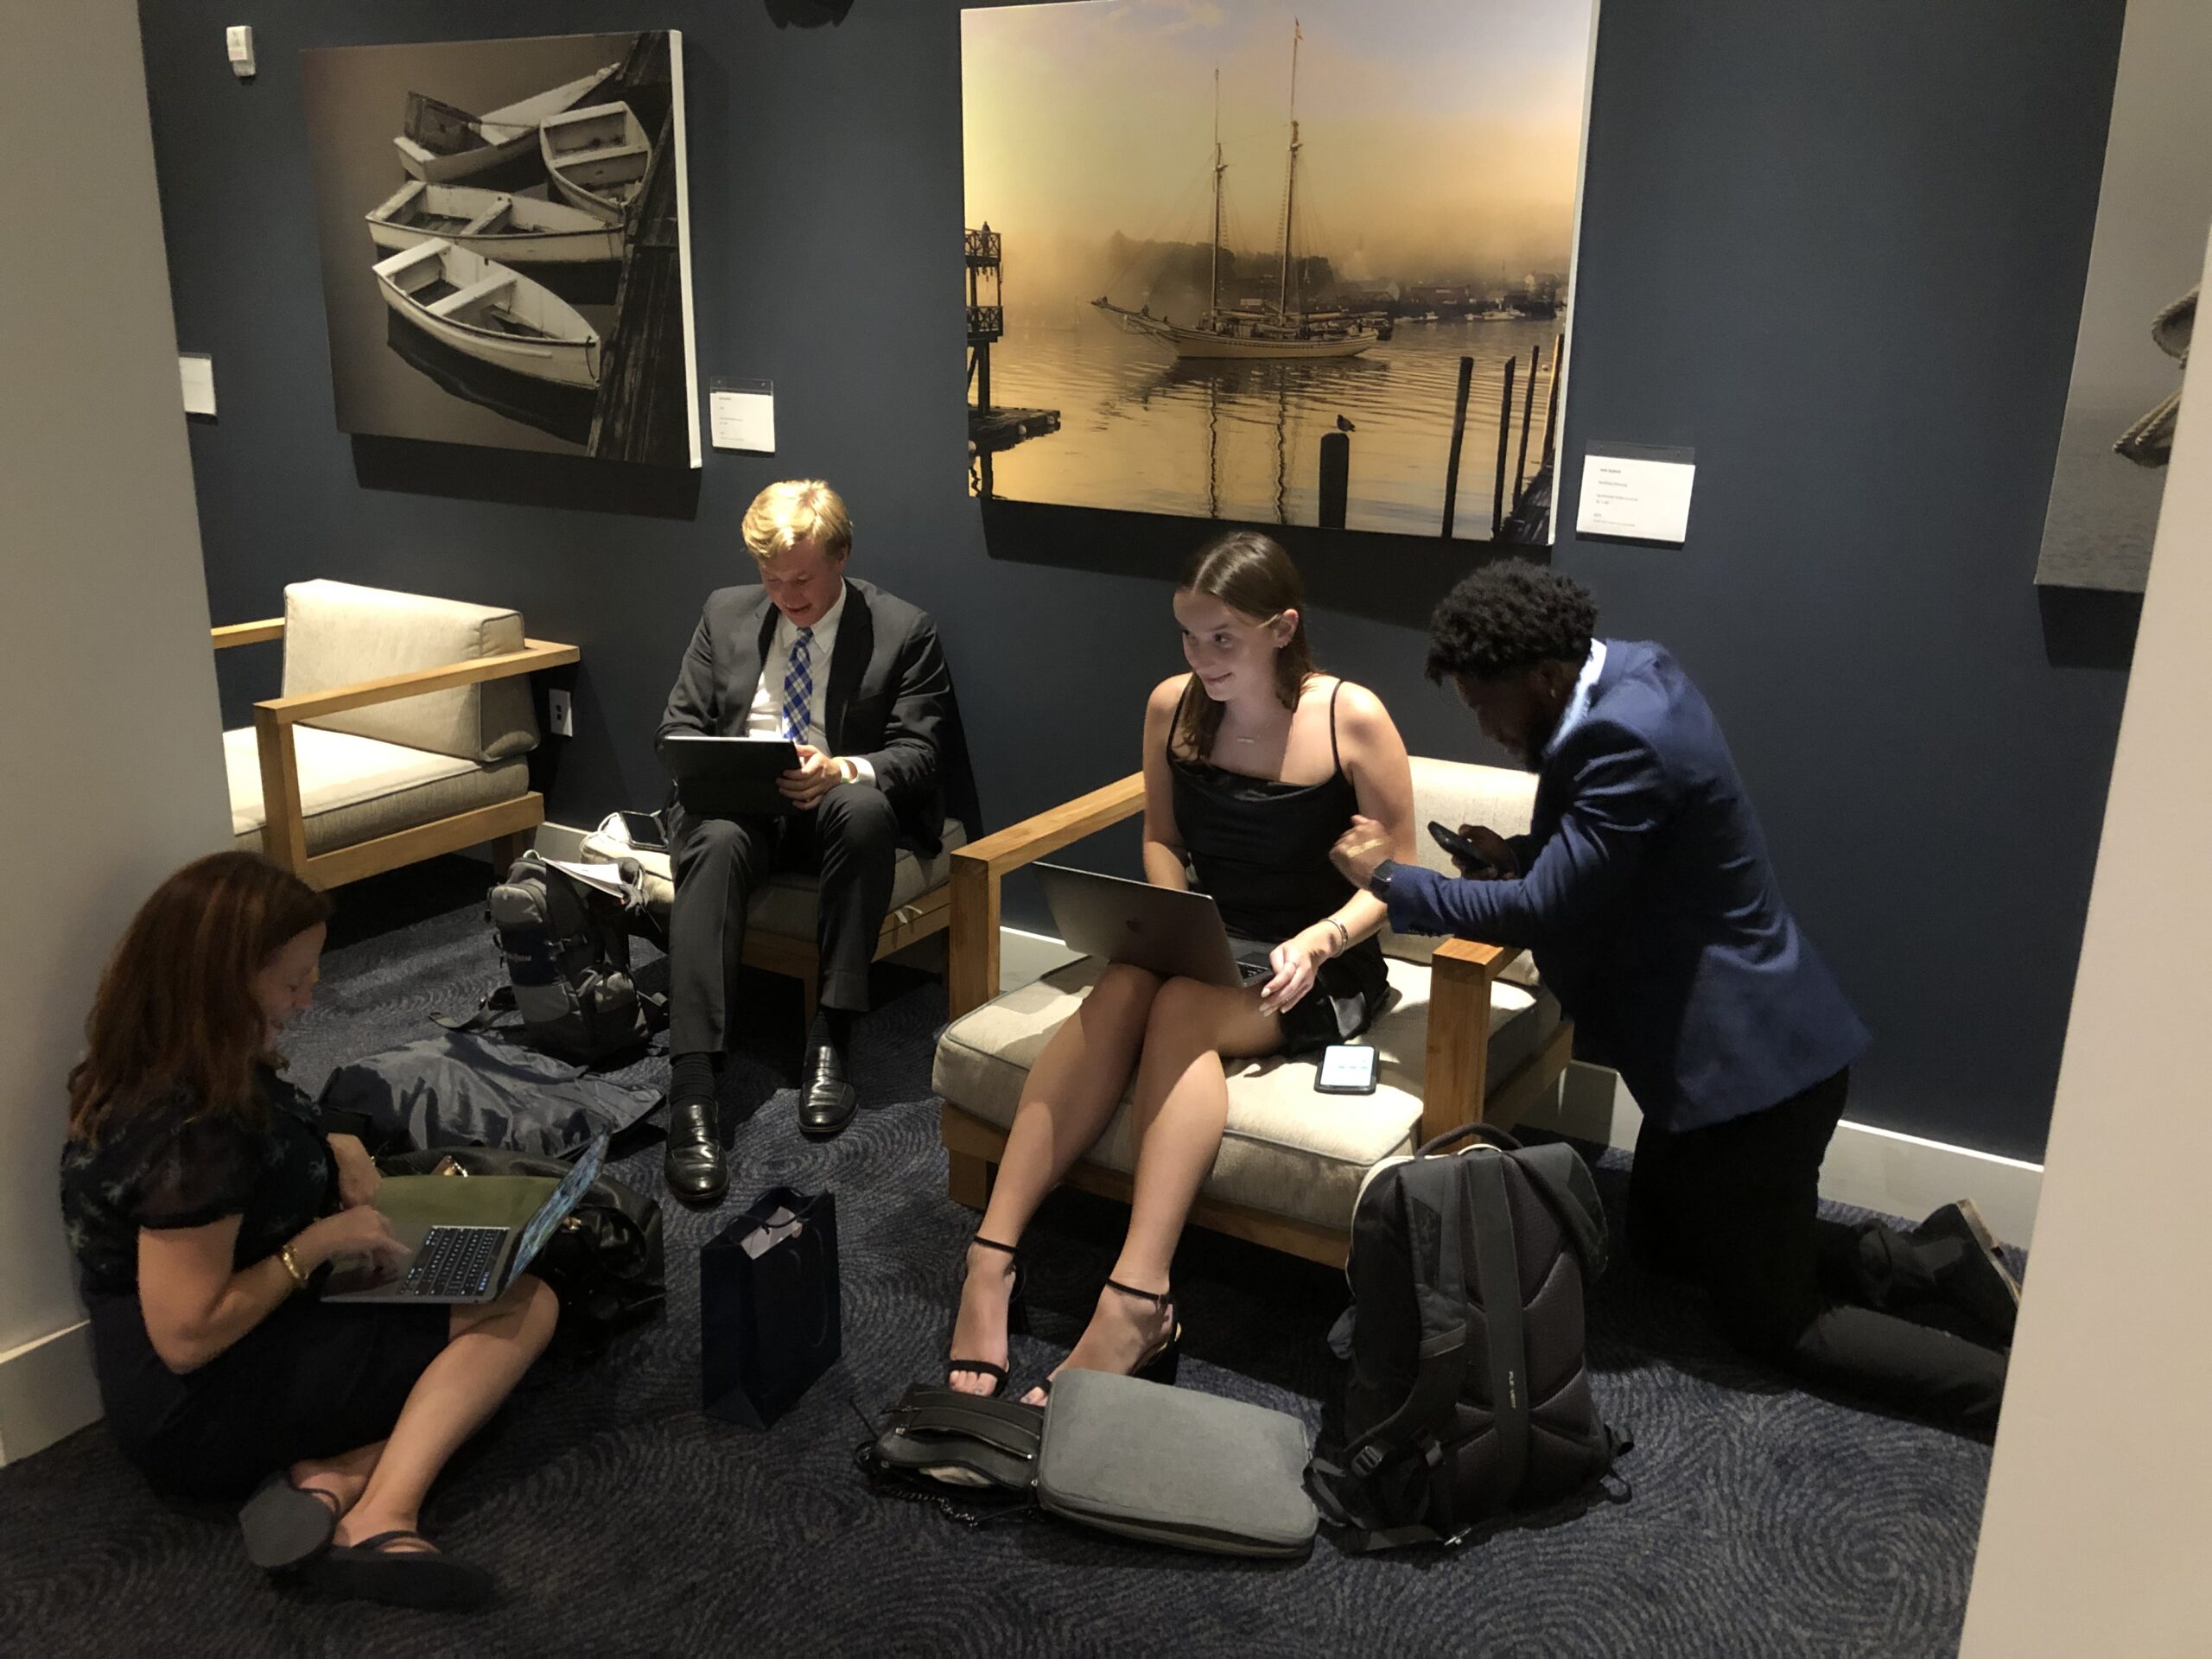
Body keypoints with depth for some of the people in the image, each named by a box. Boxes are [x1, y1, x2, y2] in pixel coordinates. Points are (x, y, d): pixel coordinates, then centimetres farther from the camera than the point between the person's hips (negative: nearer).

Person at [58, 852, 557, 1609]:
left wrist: (332, 1150, 1)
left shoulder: (164, 1066, 1)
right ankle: (382, 1517, -21)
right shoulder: (188, 1133, -29)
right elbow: (186, 1338, -28)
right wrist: (320, 1241, -18)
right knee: (524, 1308, -9)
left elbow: (249, 1155, 22)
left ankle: (326, 1480, -10)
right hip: (206, 1409, -10)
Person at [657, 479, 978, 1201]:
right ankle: (692, 1084, -45)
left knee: (864, 808, -38)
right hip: (733, 805, 2)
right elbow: (677, 728, 14)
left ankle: (832, 1037, -33)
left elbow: (918, 753, -3)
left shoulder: (903, 630, 3)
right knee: (715, 843, -36)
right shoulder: (725, 613, 13)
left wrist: (841, 771, -25)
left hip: (838, 804, -1)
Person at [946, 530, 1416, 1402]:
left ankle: (1135, 1304, -40)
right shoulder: (1172, 707, 2)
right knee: (1119, 988, -32)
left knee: (1180, 1008, -35)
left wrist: (1317, 942, -20)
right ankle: (991, 1258, -36)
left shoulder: (1351, 720, -10)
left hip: (1316, 971, -3)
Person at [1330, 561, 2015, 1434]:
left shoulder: (1626, 737, -27)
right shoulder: (1626, 672, 3)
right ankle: (1922, 1257, 19)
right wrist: (1519, 856, 1)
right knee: (1658, 1242, 24)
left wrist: (1389, 878, -14)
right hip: (1732, 1034, 10)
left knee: (1769, 1319, 5)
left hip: (1750, 1060, -10)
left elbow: (1542, 910, -24)